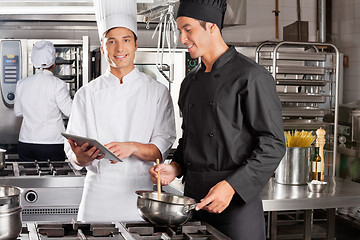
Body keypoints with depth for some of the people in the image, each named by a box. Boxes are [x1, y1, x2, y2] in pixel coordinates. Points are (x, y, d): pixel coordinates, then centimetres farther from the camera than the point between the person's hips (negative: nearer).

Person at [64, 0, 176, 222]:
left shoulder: (157, 92, 2)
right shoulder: (87, 95, 5)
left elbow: (162, 149, -4)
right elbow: (74, 155, 3)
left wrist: (132, 148, -22)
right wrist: (82, 156, -20)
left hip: (141, 193, -1)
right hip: (99, 193, 1)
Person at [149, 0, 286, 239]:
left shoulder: (251, 76, -10)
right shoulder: (190, 82, 13)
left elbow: (273, 145, -13)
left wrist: (231, 186, -19)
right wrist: (176, 167, 4)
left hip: (237, 202, -6)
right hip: (192, 198, 6)